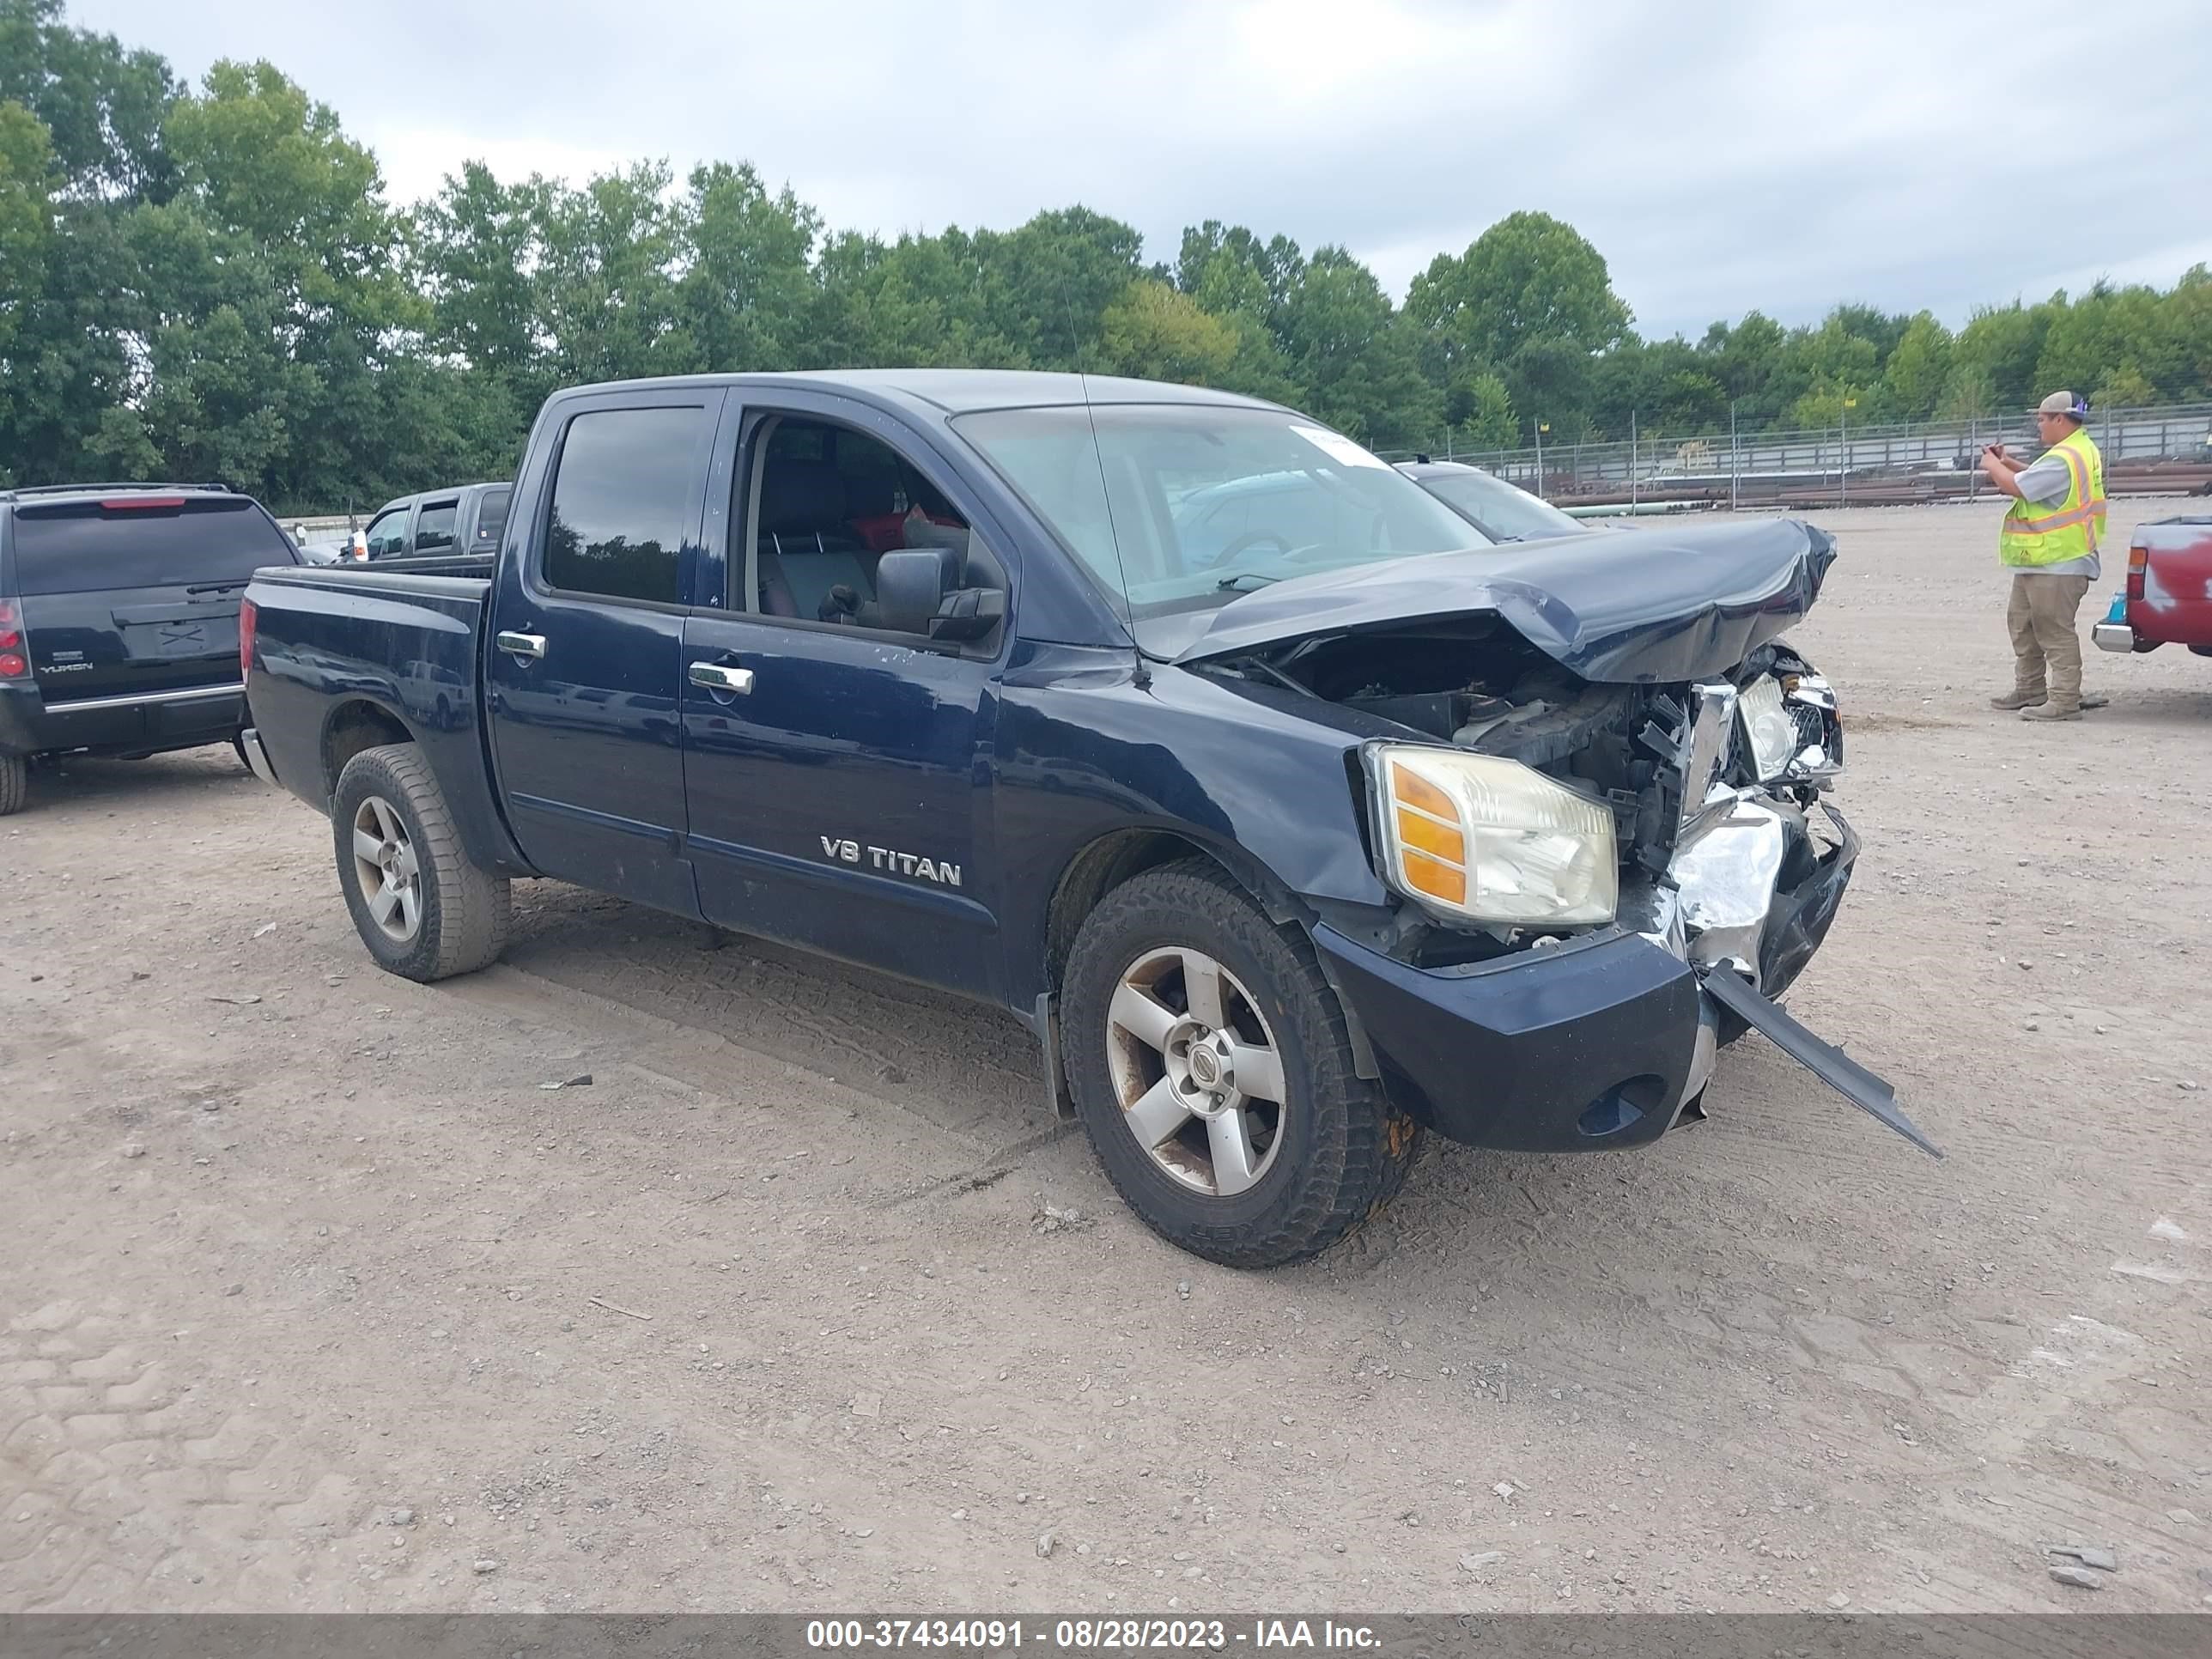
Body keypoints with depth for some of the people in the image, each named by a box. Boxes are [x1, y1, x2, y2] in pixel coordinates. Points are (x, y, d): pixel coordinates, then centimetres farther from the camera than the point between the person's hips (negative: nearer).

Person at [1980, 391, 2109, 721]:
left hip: (2056, 564, -11)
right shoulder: (2080, 451, 14)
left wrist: (1993, 466, -2)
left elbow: (2018, 487, -19)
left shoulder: (2064, 459, -21)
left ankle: (2065, 701, -7)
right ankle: (2030, 690, 29)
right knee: (2022, 623, 19)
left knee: (2055, 632, -9)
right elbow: (2039, 478, 22)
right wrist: (2006, 463, 13)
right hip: (2038, 561, 11)